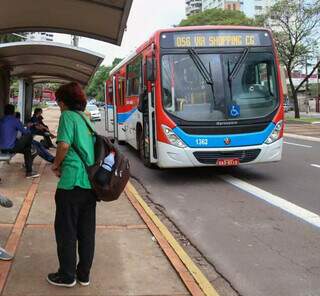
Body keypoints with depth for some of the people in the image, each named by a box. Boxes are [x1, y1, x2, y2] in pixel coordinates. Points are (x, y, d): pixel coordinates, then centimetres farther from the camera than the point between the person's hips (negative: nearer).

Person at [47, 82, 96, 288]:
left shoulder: (68, 116, -5)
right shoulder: (87, 119, 17)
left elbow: (64, 145, -16)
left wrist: (56, 165, 1)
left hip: (72, 182, -7)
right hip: (91, 182, 7)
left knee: (66, 231, 6)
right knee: (87, 231, 13)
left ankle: (67, 276, 17)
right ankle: (84, 274, 24)